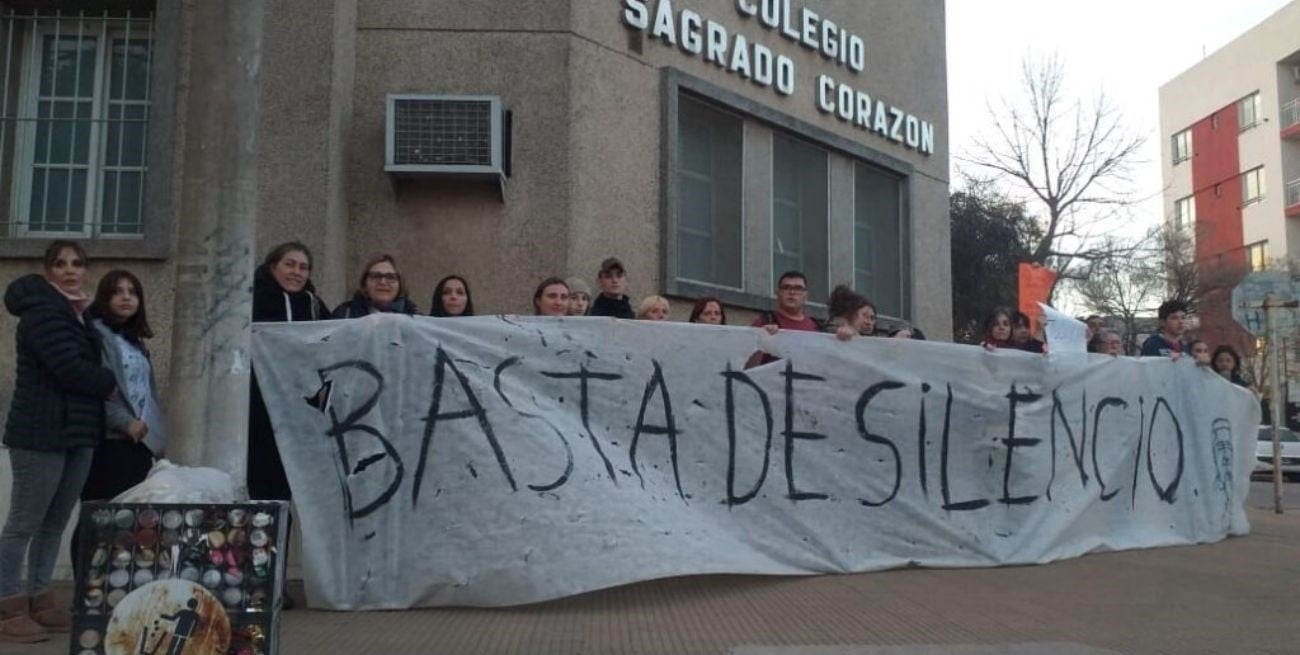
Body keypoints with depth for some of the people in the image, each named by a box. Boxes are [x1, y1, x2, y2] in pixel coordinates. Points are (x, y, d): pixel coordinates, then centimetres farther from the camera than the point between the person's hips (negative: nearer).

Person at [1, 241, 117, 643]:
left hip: (78, 433, 9)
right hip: (41, 434, -9)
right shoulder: (42, 312, -10)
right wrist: (111, 385, -4)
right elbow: (70, 368, -19)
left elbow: (89, 363, 12)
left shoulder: (76, 315, 19)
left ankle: (39, 600, 20)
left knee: (55, 523, 12)